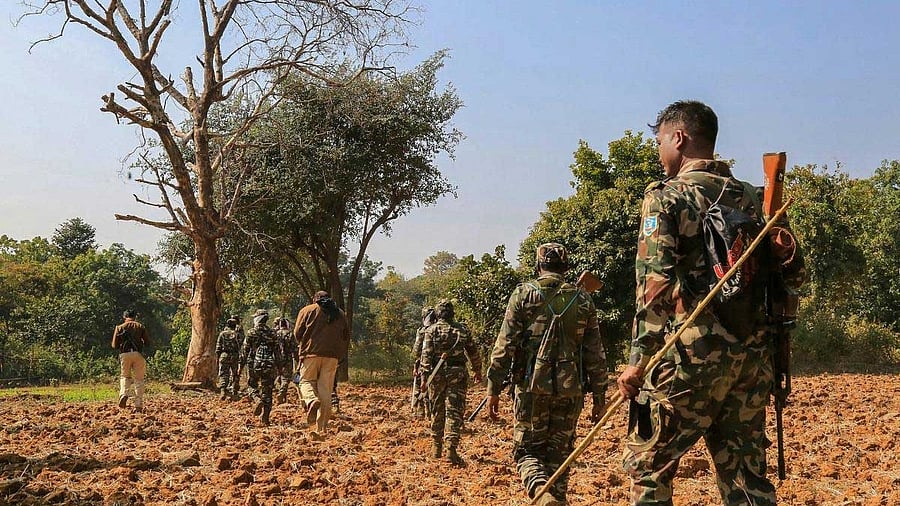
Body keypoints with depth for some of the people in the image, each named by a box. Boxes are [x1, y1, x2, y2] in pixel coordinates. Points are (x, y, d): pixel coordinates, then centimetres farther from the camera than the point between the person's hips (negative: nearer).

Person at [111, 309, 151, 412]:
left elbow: (114, 345, 4)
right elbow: (147, 342, 6)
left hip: (124, 354, 0)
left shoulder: (120, 327, 6)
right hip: (138, 354, 0)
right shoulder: (140, 326, 7)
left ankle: (123, 394, -11)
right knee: (139, 380, 5)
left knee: (125, 376, 18)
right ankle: (138, 405, 2)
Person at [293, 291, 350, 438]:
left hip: (311, 353, -2)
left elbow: (297, 333, 1)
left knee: (306, 381, 12)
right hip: (332, 356, 3)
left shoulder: (307, 310, 9)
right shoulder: (340, 314, 18)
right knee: (326, 391, 6)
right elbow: (346, 337, 15)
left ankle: (311, 401, -22)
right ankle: (321, 429, 4)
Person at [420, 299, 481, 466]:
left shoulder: (431, 330, 0)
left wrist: (424, 377, -8)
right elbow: (473, 353, 13)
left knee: (437, 411, 14)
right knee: (454, 412, -3)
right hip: (457, 374, 0)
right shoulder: (462, 330, 6)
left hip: (437, 374, 0)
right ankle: (451, 448, -17)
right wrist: (477, 370, 27)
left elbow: (426, 355, -8)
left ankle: (436, 447, 24)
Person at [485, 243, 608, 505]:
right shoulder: (583, 300, 8)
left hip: (533, 386, -2)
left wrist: (493, 388, -1)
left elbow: (504, 345, -5)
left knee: (527, 449, 7)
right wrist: (599, 396, 13)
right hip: (570, 389, 3)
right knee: (559, 453, 14)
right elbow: (596, 355, 7)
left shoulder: (524, 294, 0)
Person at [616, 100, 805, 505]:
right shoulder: (752, 198, 14)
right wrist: (770, 345, 19)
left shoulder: (666, 197, -5)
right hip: (752, 358, 6)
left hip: (690, 354, -6)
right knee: (747, 473, 12)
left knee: (647, 466, 7)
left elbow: (655, 286, -14)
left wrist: (638, 362, -11)